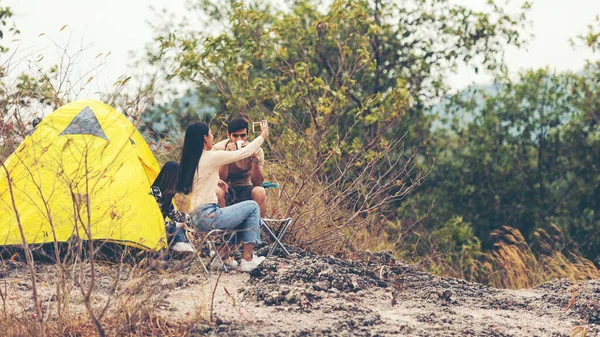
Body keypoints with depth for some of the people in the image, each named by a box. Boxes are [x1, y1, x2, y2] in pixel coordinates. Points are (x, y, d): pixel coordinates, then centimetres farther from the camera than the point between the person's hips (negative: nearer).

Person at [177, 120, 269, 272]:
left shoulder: (189, 161, 11)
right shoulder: (211, 157, -13)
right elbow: (244, 152, -5)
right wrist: (263, 135, 8)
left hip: (196, 218, 9)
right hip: (208, 215, -9)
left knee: (247, 221, 19)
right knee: (252, 207, 3)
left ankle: (221, 255, 13)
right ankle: (247, 259, 3)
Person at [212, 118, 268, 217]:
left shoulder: (256, 150, -11)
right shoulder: (218, 149, -13)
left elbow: (257, 182, -18)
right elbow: (219, 180, -21)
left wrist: (255, 158, -32)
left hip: (245, 190, 1)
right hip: (227, 190, -1)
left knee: (260, 192, -31)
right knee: (217, 191, -34)